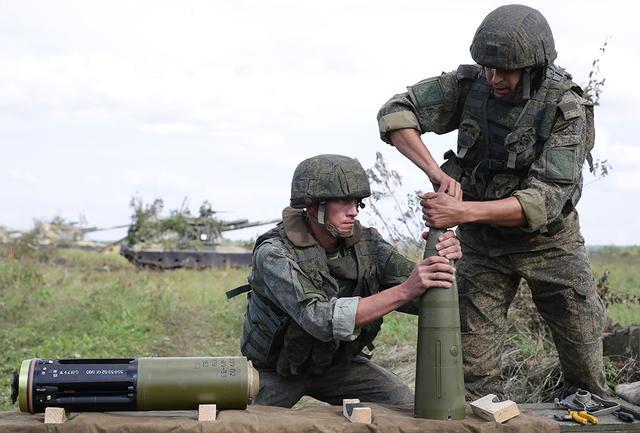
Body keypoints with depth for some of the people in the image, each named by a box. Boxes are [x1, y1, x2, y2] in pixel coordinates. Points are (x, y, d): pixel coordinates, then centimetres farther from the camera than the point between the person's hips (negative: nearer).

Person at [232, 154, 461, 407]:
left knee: (404, 403, -10)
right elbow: (322, 320, -42)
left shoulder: (365, 244, -13)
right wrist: (404, 290, -50)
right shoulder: (273, 253, -29)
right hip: (276, 371, -4)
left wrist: (442, 260, -38)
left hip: (336, 362, 4)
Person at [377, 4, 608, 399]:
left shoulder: (567, 110, -22)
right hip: (483, 242, 2)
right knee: (474, 366, -2)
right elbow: (395, 114, -15)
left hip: (550, 239, -2)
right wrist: (437, 173, -29)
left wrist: (464, 212, -41)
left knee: (584, 351, 6)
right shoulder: (469, 84, -14)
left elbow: (544, 200, -29)